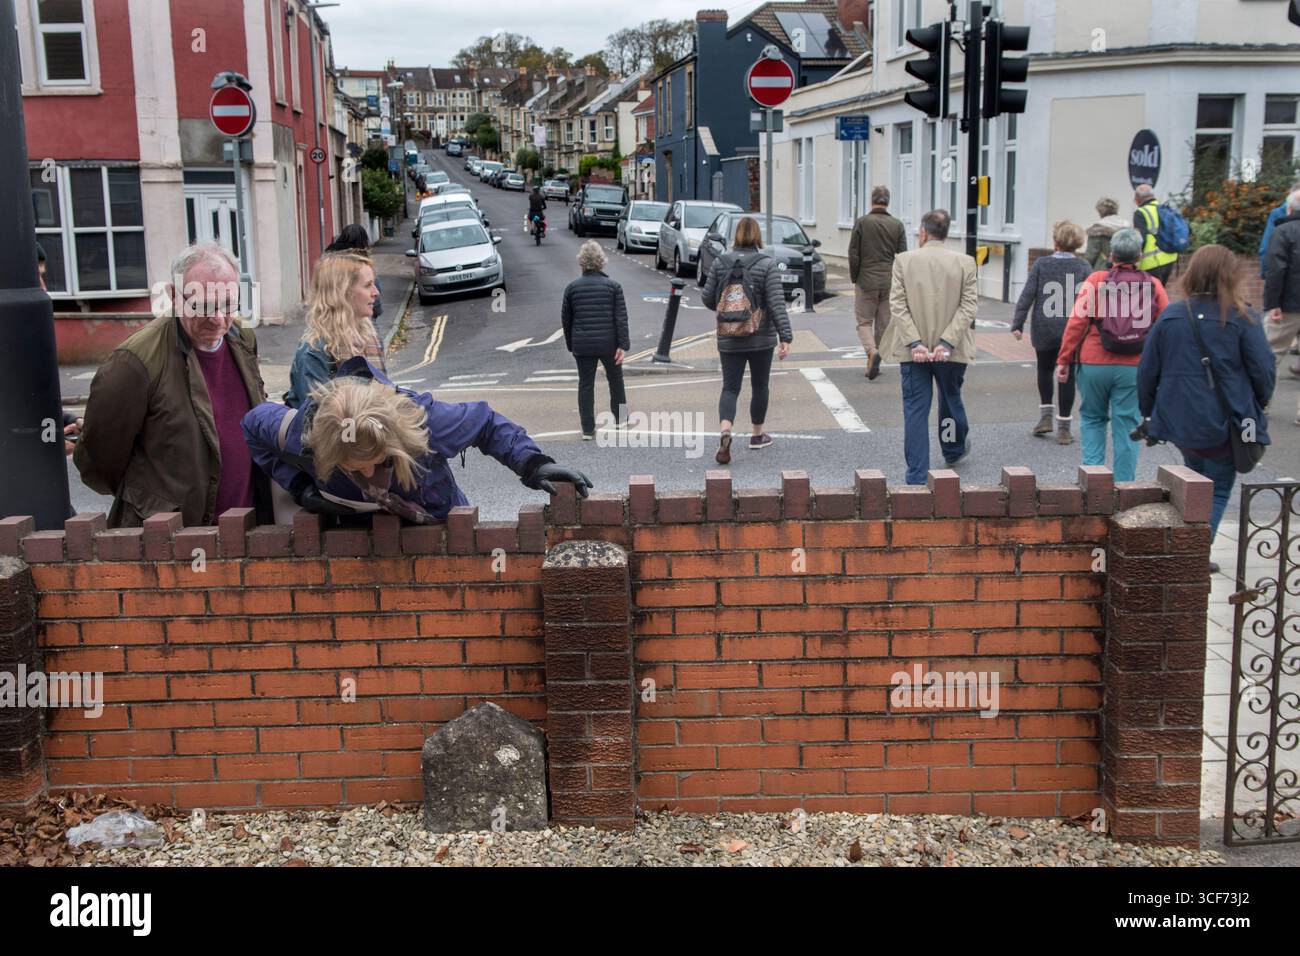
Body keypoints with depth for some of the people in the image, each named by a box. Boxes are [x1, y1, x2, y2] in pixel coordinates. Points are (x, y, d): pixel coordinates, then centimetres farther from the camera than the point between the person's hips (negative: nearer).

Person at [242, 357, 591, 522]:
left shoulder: (424, 420, -39)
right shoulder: (301, 436, -33)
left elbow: (485, 422, -21)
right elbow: (254, 423, -9)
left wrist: (532, 464, -32)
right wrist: (298, 486, -19)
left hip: (441, 529, -1)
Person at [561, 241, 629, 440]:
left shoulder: (572, 287, 1)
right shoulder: (613, 286, -4)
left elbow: (565, 319, 7)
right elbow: (621, 317, -9)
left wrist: (571, 343, 18)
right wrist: (622, 345, -8)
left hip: (582, 345, 1)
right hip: (609, 343, -1)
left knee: (585, 384, 6)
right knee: (615, 379, 19)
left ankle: (588, 429, 4)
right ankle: (620, 418, 32)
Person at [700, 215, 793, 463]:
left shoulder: (720, 262, -1)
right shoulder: (767, 264, -9)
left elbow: (707, 298, 3)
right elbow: (777, 303, -14)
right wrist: (785, 337, -14)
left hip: (728, 339, 2)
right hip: (761, 338, -2)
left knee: (730, 387, 3)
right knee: (759, 386, 15)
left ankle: (725, 429, -22)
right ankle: (757, 436, 27)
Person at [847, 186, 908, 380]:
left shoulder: (862, 223, -6)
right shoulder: (897, 225, 1)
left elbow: (853, 255, -5)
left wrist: (855, 279, 5)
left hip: (866, 281, -2)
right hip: (889, 283, 3)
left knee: (864, 322, 6)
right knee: (883, 324, 11)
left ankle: (872, 351, -20)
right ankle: (875, 364, 15)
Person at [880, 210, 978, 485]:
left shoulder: (904, 260, -4)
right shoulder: (965, 263, -2)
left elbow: (897, 305, -9)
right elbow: (969, 306, -8)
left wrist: (915, 343, -11)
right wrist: (947, 343, -11)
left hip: (913, 351, -1)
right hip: (951, 350, 2)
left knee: (915, 410, 3)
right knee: (951, 400, 24)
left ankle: (917, 475, 2)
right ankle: (954, 450, 46)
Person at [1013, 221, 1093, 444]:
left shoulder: (1041, 264, -2)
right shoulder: (1083, 267, -2)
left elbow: (1027, 295, -5)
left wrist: (1018, 324, -2)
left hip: (1044, 328, 0)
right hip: (1073, 330, 0)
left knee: (1045, 370, 21)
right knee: (1067, 376, 5)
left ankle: (1045, 416, 15)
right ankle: (1063, 428, 7)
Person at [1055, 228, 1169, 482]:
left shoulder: (1096, 280, -3)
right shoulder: (1153, 285, 3)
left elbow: (1077, 322, -8)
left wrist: (1064, 360, -3)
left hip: (1094, 364, -1)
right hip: (1134, 367, 1)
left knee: (1092, 418, 16)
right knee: (1126, 425, 6)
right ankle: (1124, 486, 8)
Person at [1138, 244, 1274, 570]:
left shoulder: (1170, 317, 0)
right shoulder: (1242, 320, -10)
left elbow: (1147, 371, 2)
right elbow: (1264, 371, -8)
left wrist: (1147, 412, 13)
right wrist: (1258, 405, 11)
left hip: (1180, 421, 4)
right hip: (1225, 425, -4)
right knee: (1219, 489, 10)